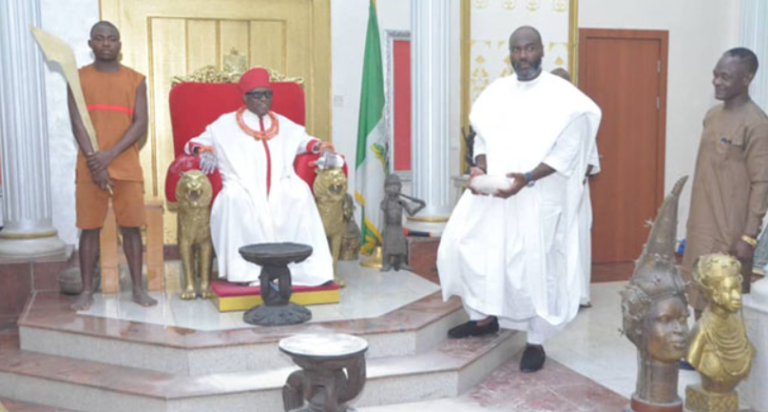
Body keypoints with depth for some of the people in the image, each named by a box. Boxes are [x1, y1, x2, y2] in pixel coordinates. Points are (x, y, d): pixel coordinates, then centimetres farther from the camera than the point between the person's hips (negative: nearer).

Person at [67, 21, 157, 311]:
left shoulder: (135, 80, 6)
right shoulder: (78, 78, 5)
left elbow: (141, 124, -2)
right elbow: (77, 124, -2)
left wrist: (110, 155, -13)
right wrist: (94, 161, -13)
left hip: (127, 166, 0)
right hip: (89, 167, 0)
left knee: (131, 228, 3)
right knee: (89, 229, 3)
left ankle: (138, 288, 10)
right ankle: (86, 291, 10)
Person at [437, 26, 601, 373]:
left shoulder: (562, 96, -7)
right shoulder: (496, 92, 8)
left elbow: (566, 151, -12)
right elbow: (482, 137, 12)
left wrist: (527, 178, -24)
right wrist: (480, 168, -9)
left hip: (538, 197, -5)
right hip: (492, 190, 5)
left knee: (534, 266, -1)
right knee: (463, 244, 2)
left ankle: (536, 343, 16)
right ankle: (487, 316, 22)